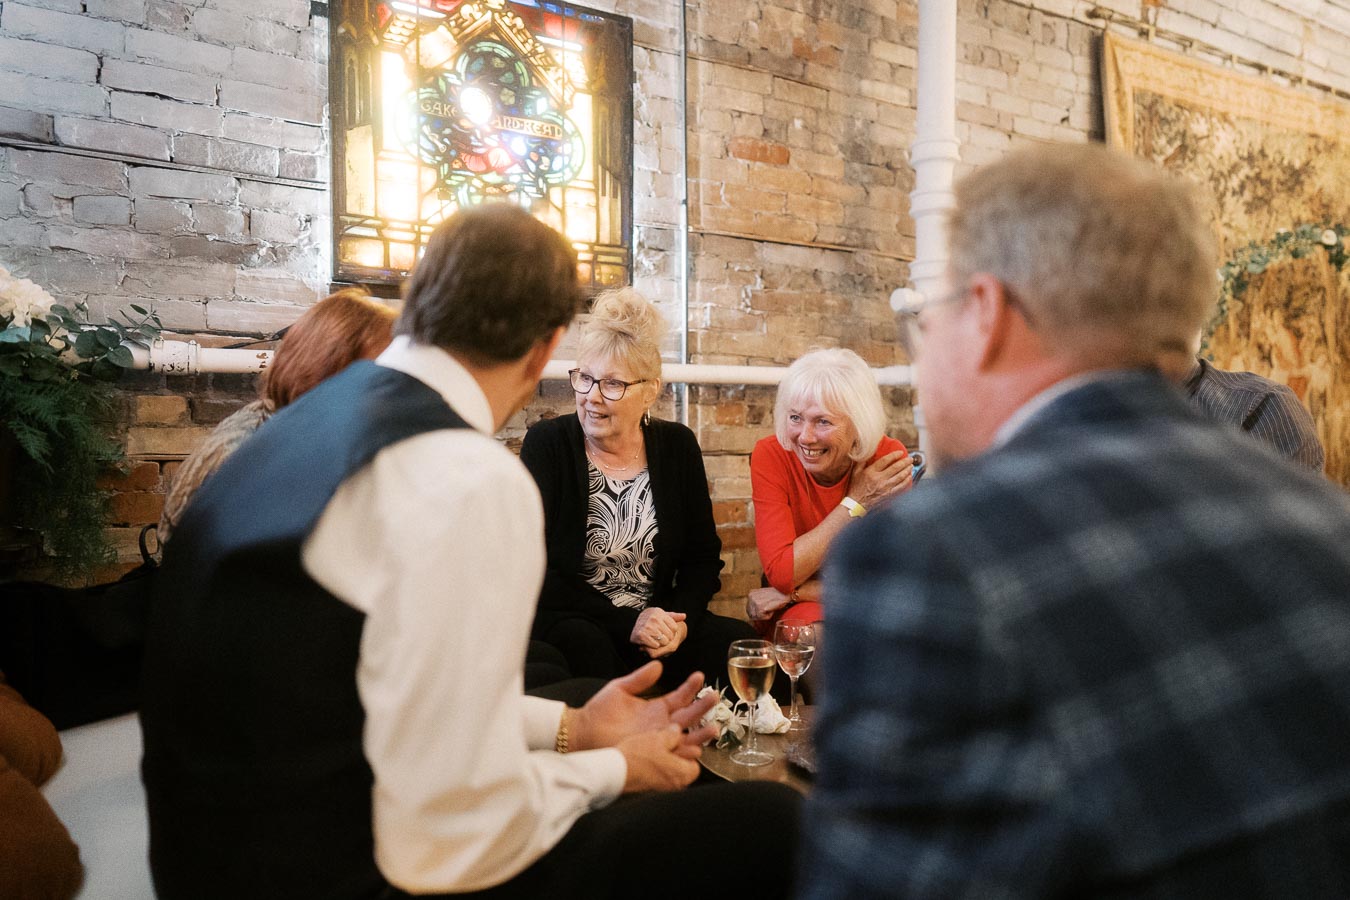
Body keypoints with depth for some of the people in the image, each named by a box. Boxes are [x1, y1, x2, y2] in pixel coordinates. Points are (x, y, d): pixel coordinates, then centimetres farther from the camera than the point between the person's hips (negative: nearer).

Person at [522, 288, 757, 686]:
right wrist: (625, 623, -18)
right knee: (586, 647, -35)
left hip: (659, 622, 3)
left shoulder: (678, 446, 5)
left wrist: (681, 619, -12)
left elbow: (703, 556, 8)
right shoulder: (548, 444, -5)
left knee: (739, 640, -23)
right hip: (568, 621, -3)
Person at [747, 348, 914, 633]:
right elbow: (780, 574, -22)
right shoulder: (770, 456, -16)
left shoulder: (890, 459, -17)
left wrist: (790, 593, -19)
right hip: (794, 613, -1)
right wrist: (856, 503, -23)